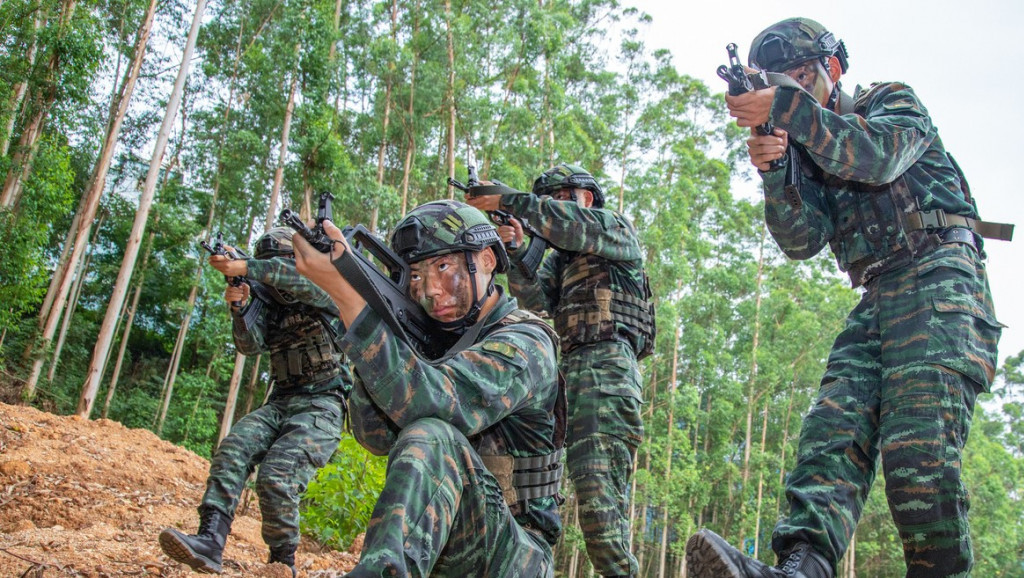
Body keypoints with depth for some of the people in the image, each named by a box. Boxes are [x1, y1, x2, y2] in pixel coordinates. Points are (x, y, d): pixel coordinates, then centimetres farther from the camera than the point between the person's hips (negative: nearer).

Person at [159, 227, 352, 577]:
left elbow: (308, 282, -24)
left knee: (276, 478, -25)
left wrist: (247, 268, -29)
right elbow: (251, 344, 0)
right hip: (280, 403, 6)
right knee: (232, 451, -21)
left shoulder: (324, 298, 1)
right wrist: (239, 306, -19)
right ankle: (209, 543, -28)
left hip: (322, 407, -6)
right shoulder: (268, 306, 17)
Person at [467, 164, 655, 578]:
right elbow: (538, 303, 8)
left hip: (606, 364, -7)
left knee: (597, 485, -18)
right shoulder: (559, 259, 26)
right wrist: (516, 253, -7)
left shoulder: (619, 230, 8)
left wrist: (508, 201, -12)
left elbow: (574, 226, -13)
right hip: (566, 370, 8)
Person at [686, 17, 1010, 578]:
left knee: (917, 443, -23)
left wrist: (790, 106, -20)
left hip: (937, 272, -5)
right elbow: (803, 239, 4)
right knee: (835, 425, -19)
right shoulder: (804, 154, 22)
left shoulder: (894, 100, 11)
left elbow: (878, 156, -14)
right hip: (877, 299, 5)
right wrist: (773, 172, -12)